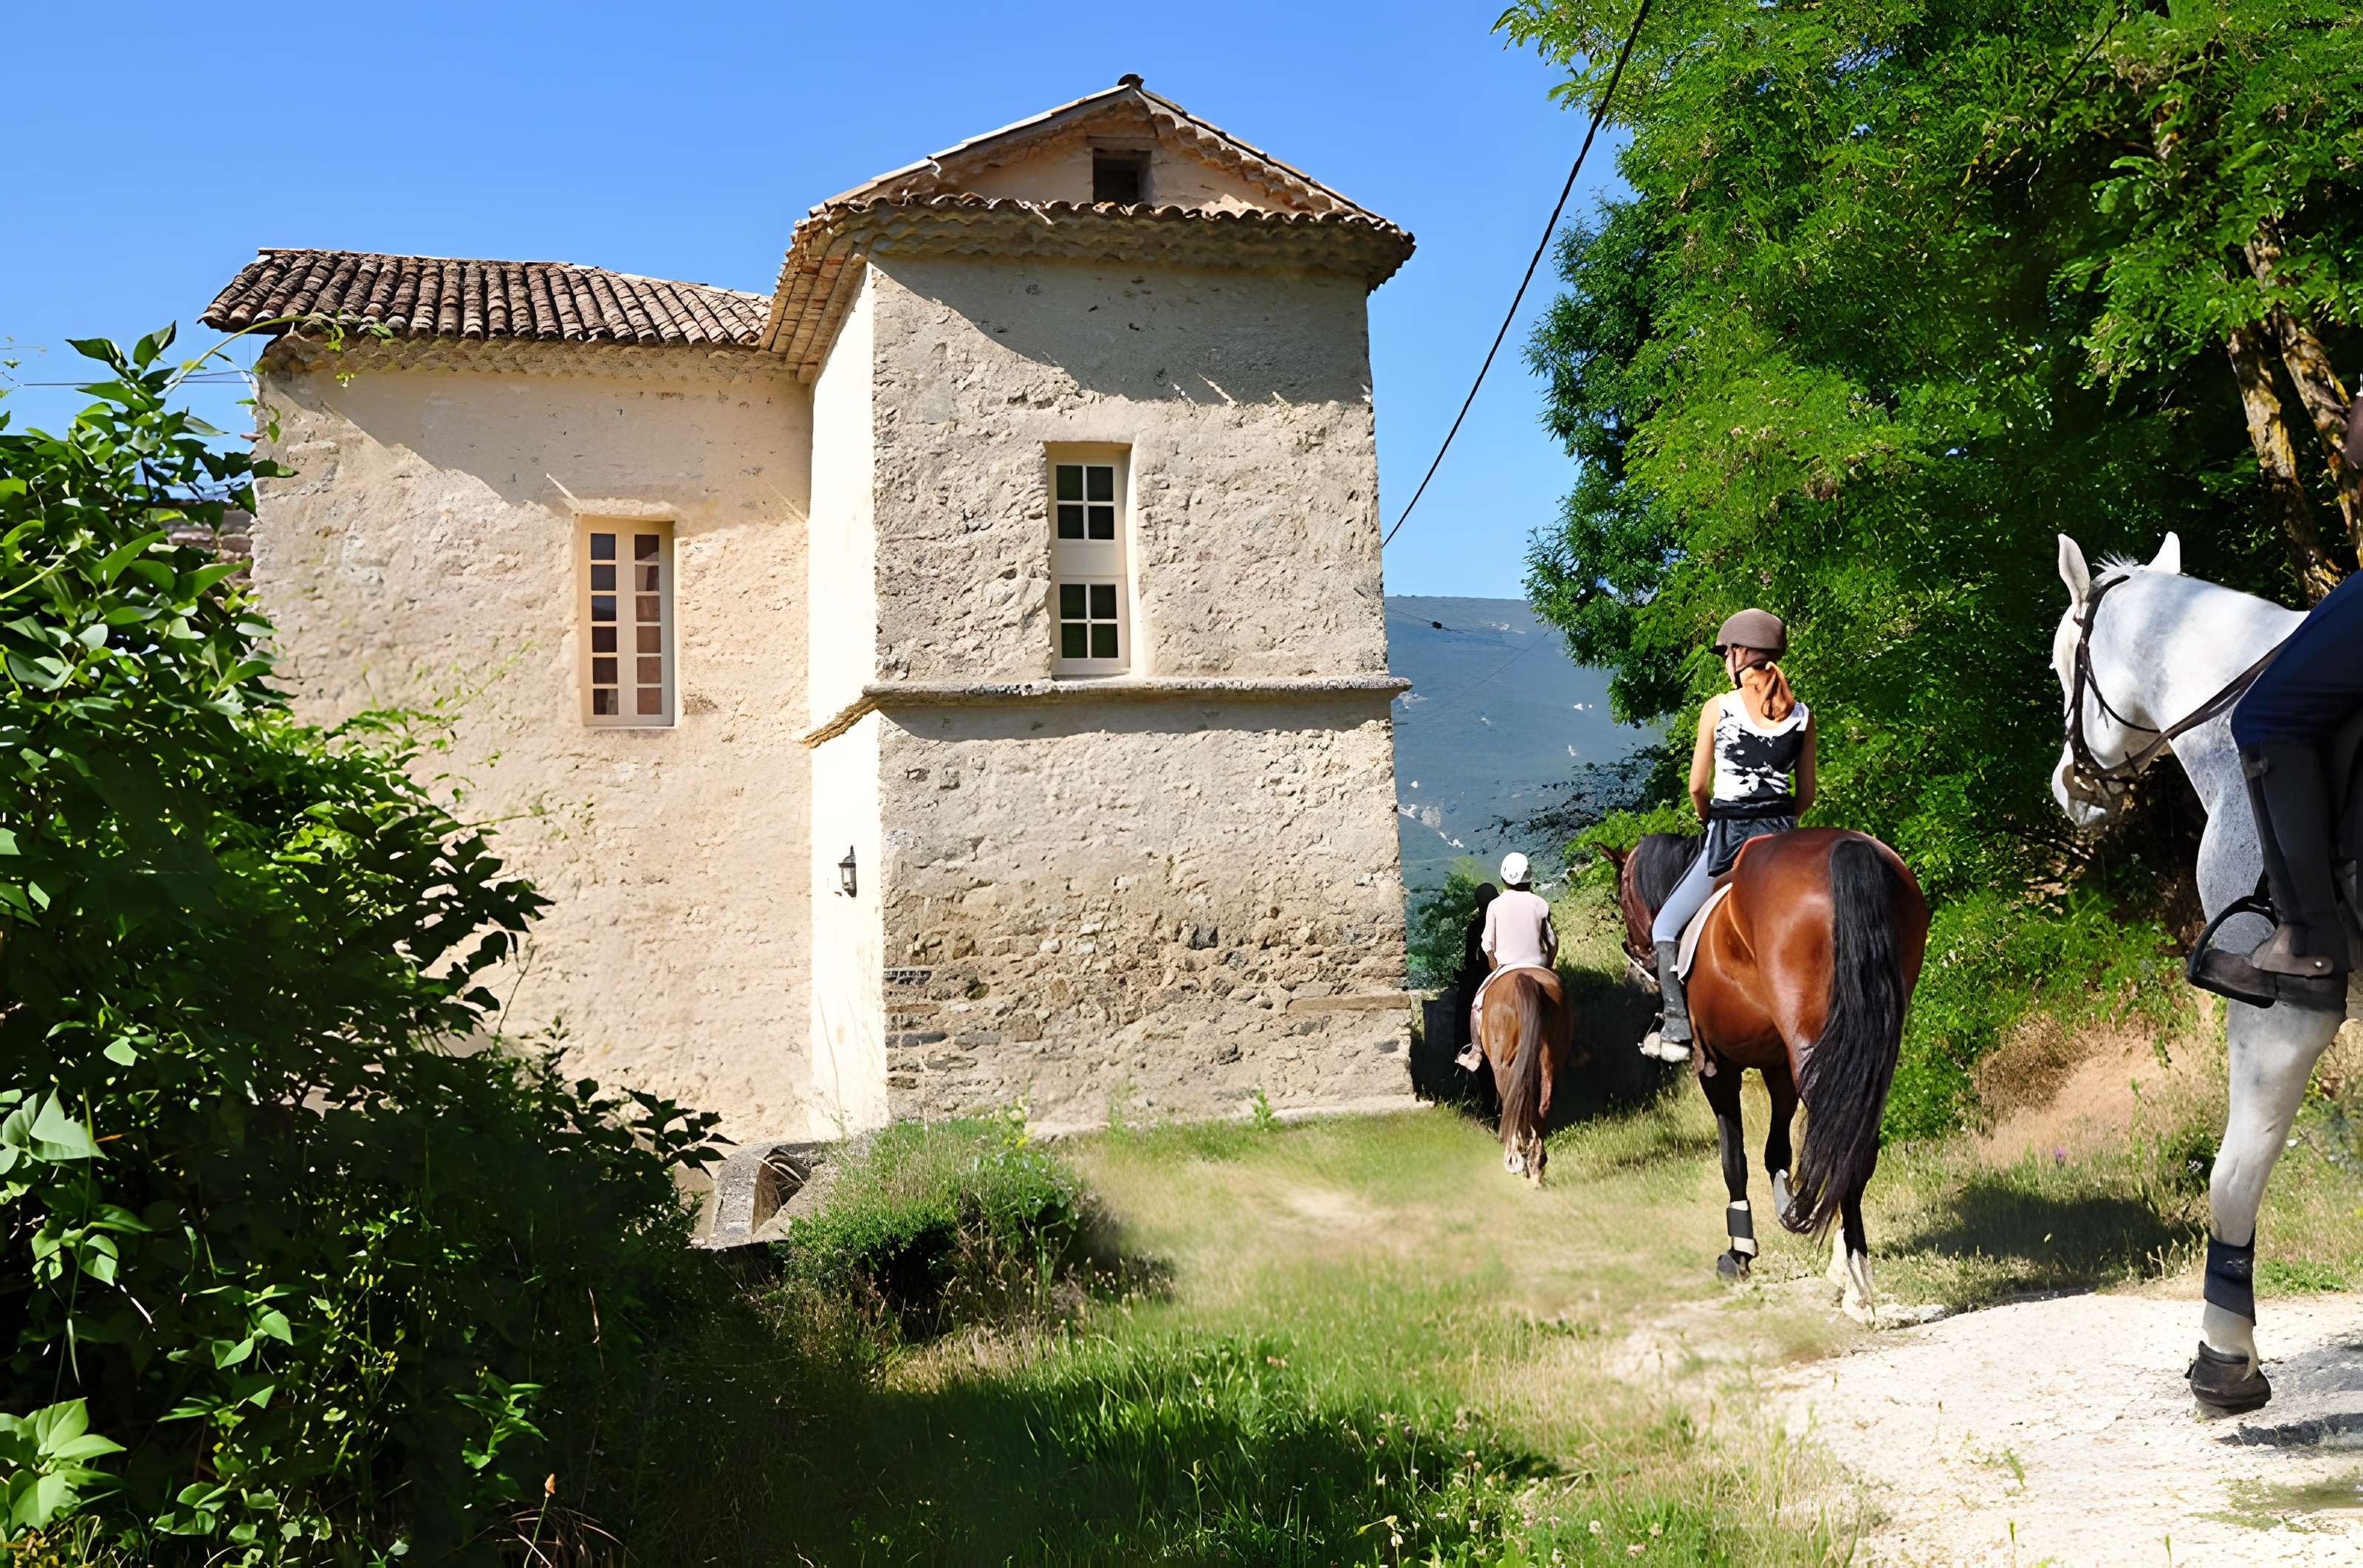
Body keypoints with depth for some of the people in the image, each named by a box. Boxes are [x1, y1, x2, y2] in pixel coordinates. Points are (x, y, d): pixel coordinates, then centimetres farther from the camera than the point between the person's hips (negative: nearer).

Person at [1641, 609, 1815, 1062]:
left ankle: (1677, 1027, -1)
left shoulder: (1718, 708, -6)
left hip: (1729, 838, -3)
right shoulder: (1802, 714, 3)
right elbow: (1806, 794, 7)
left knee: (1666, 926, 11)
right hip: (1783, 836, 3)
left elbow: (1697, 787, -3)